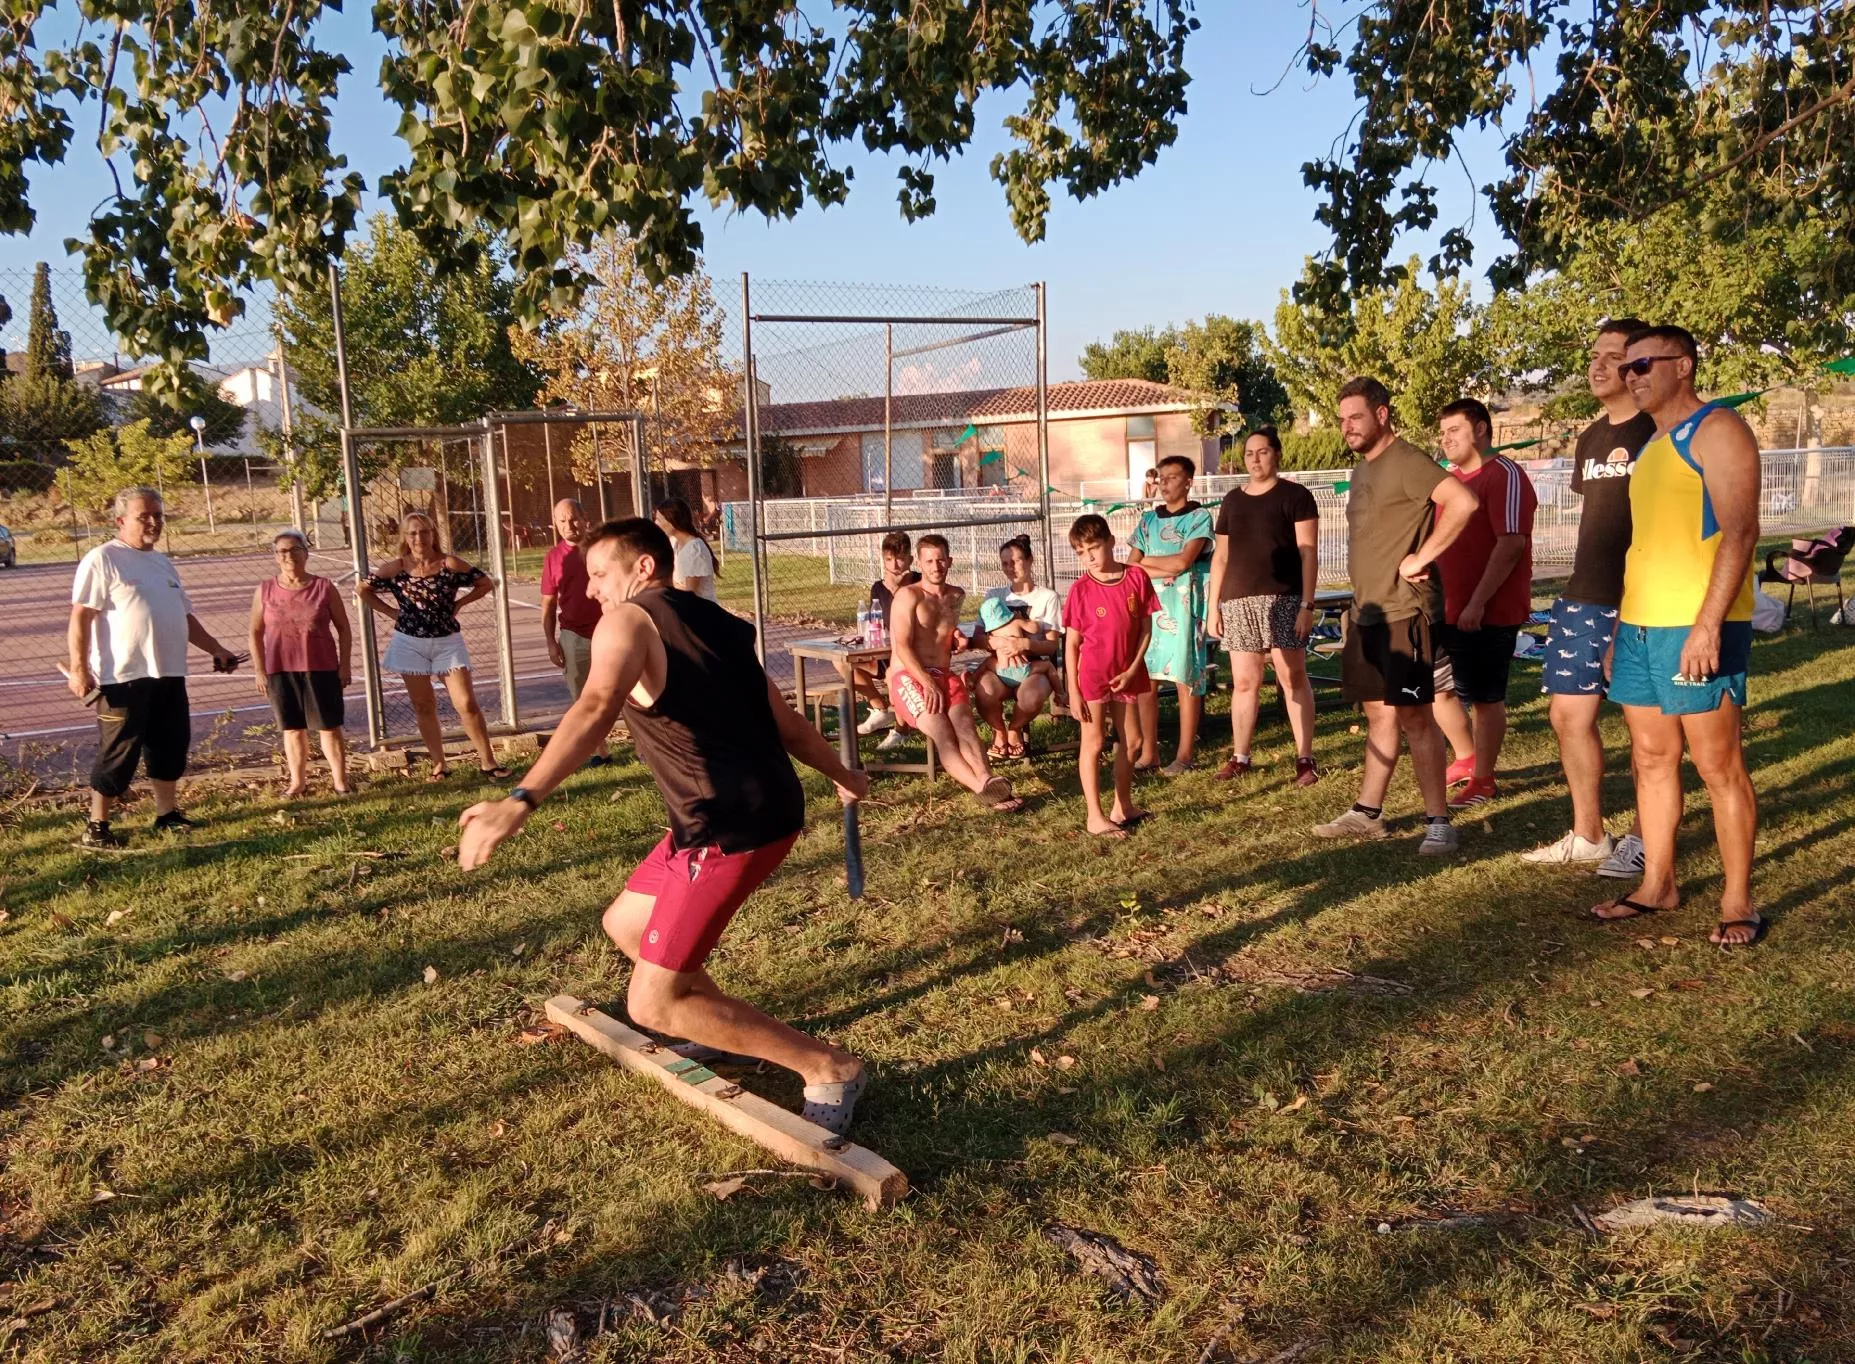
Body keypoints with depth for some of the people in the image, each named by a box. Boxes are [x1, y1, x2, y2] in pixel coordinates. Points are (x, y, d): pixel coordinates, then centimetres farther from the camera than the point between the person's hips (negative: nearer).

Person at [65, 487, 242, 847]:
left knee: (171, 746, 13)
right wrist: (78, 667, -20)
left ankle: (167, 814, 26)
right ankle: (96, 828, 9)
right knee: (118, 753, -2)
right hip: (123, 677, -8)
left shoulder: (162, 562, 18)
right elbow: (81, 616, -13)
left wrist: (216, 649, 20)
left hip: (169, 675, 8)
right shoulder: (102, 560, -7)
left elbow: (185, 616, 25)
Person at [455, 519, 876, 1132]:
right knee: (625, 924, 25)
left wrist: (520, 800, -39)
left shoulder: (628, 621, -7)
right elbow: (787, 722, 23)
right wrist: (843, 776, 38)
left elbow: (595, 709, -28)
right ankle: (727, 1028, 37)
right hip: (767, 804, 9)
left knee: (652, 1005, -2)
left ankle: (829, 1069, 2)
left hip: (731, 827, -9)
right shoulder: (714, 622, 18)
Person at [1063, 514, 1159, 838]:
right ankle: (1095, 817, 8)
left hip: (1127, 673, 4)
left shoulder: (1137, 577, -6)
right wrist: (1073, 692, -10)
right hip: (1093, 674, -3)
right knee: (1094, 743, 2)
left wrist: (1132, 670, -9)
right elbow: (1071, 644, -8)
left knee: (1128, 741, 14)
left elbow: (1146, 628, 0)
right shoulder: (1081, 589, -11)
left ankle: (1123, 806, 29)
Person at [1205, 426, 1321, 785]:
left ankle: (1305, 758, 1)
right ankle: (1240, 757, 15)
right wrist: (1212, 606, 10)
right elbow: (1221, 556, 16)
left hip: (1283, 599, -4)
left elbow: (1308, 553, -5)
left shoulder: (1295, 495, 0)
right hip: (1238, 602, 4)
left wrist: (1307, 604, -13)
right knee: (1244, 681, 6)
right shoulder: (1232, 500, 15)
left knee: (1293, 677, -4)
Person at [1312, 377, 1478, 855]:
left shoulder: (1406, 462, -13)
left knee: (1413, 716, -6)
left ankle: (1438, 822, 1)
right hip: (1367, 613, 9)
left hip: (1404, 613, -9)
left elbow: (1463, 501, -27)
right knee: (1378, 712, 14)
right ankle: (1367, 813, 22)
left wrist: (1421, 558, -22)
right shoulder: (1362, 469, 16)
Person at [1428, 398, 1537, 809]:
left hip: (1488, 613, -9)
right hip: (1447, 610, 9)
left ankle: (1483, 780, 14)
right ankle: (1468, 759, 34)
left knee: (1486, 698, 2)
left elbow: (1512, 543, -20)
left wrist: (1478, 602, -24)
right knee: (1436, 688, 16)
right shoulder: (1451, 478, 14)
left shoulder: (1504, 475, -12)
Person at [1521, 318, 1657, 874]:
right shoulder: (1590, 439, 16)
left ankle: (1643, 838, 14)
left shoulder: (1657, 433, -7)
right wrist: (1582, 588, 20)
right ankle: (1587, 836, 19)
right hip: (1583, 600, 8)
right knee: (1568, 713, 8)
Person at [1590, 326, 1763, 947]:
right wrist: (1621, 626, 19)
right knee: (1651, 759, 11)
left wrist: (1708, 624, -23)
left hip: (1695, 626, -8)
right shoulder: (1652, 446, 19)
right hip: (1640, 625, 8)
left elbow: (1739, 533, -15)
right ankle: (1657, 884, 20)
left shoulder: (1717, 430, -6)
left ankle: (1737, 901, 6)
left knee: (1718, 765, -2)